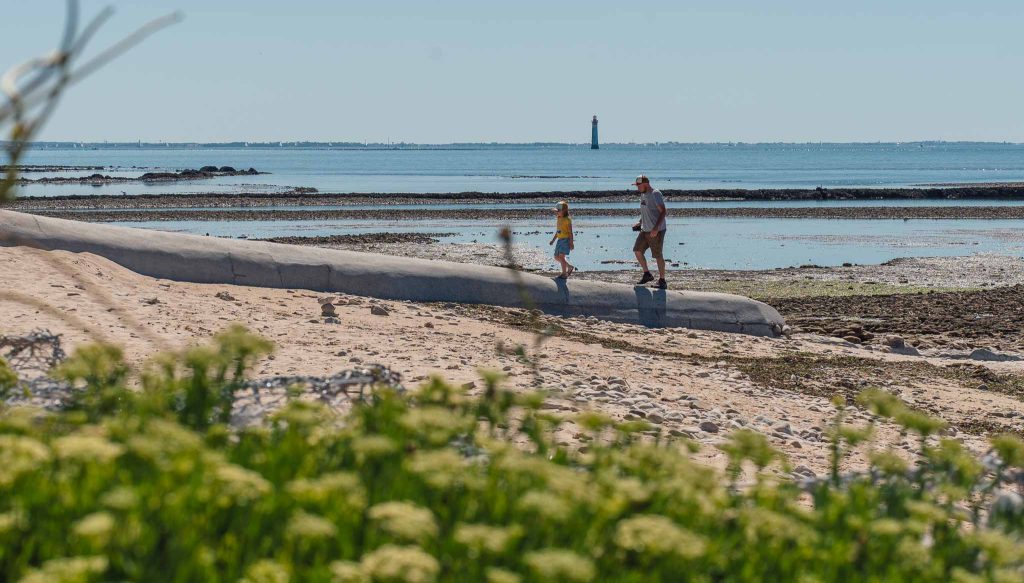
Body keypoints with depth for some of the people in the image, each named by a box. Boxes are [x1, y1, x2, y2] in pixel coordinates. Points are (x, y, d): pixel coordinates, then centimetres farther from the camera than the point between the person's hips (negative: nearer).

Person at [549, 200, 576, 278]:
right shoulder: (558, 219, 11)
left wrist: (571, 243, -14)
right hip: (560, 240, 9)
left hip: (566, 240, -9)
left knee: (561, 257, -11)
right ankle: (570, 267, 26)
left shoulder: (567, 220, -12)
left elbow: (570, 232, -12)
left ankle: (564, 273, 0)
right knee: (556, 257, 11)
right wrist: (553, 240, 17)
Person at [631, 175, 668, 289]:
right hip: (645, 230, 9)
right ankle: (647, 274, 20)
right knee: (637, 250, 7)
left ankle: (662, 281, 6)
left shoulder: (655, 194, -16)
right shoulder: (643, 194, 11)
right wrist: (640, 223, 14)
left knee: (658, 256, -3)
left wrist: (656, 228, -28)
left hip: (656, 231, -9)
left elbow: (663, 212, -21)